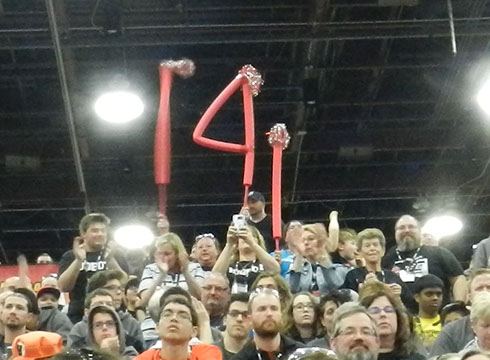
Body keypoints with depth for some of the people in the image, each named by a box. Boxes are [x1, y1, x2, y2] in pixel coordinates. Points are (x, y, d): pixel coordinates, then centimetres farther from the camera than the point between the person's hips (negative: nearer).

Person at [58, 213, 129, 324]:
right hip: (79, 317, 0)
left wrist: (110, 260, -16)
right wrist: (78, 260, -15)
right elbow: (64, 287, -3)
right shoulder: (70, 256, 10)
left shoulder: (116, 256, 10)